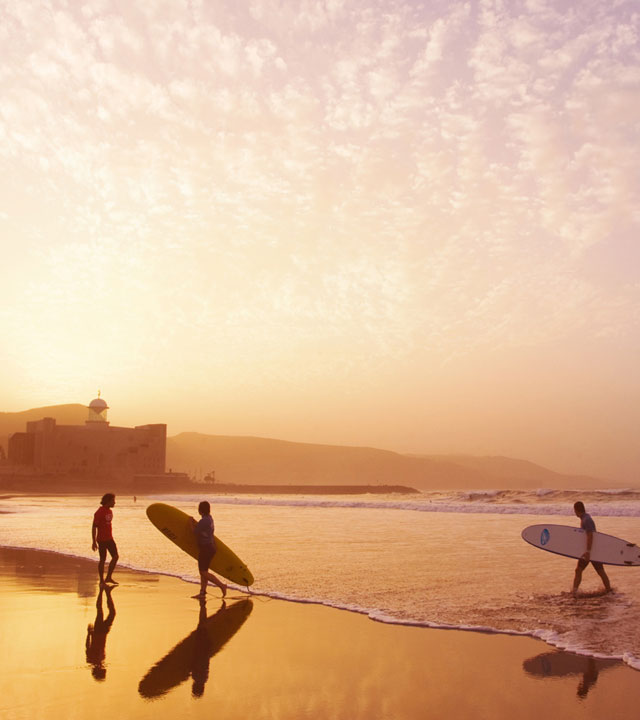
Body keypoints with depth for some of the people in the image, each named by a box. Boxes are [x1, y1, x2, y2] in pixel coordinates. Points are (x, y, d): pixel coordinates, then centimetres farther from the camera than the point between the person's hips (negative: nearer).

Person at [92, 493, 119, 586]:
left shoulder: (110, 510, 10)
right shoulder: (99, 512, -14)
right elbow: (94, 527, -14)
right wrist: (94, 542, -16)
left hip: (109, 538, 8)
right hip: (101, 539, -8)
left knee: (115, 556, 1)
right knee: (103, 559, -1)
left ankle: (109, 577, 11)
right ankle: (102, 581, 9)